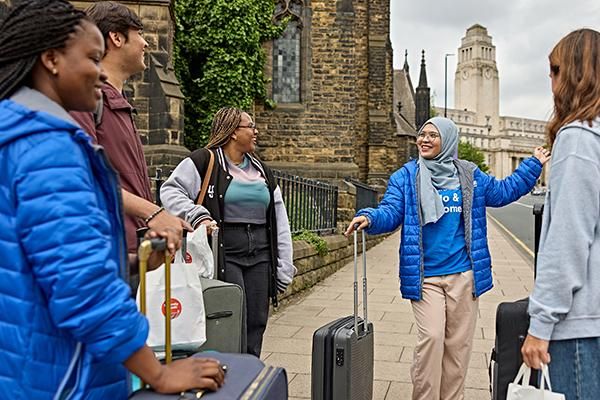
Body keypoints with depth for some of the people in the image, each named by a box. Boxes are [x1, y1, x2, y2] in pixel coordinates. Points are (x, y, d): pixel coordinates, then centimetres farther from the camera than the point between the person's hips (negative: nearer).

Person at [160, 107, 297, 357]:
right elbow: (170, 190, -8)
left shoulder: (261, 170, 18)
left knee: (256, 325, 9)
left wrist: (284, 267, 11)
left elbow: (279, 218, 16)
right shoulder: (204, 160, -3)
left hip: (260, 255, 6)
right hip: (224, 254, -6)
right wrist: (197, 216, -23)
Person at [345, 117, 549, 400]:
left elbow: (504, 191, 22)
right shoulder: (405, 177, 1)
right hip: (425, 276, -3)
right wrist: (369, 218, -28)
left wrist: (533, 164, 21)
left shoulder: (469, 175, 9)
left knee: (459, 342, 10)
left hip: (463, 274, 3)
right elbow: (391, 212, -8)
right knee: (430, 338, -11)